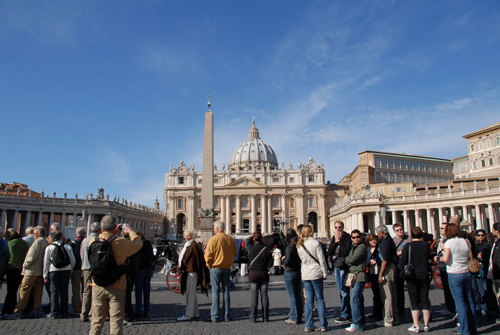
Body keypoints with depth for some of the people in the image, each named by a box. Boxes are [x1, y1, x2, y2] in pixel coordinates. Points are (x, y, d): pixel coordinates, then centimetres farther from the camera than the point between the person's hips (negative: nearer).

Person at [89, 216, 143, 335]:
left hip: (98, 287, 4)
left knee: (96, 321, 16)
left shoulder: (93, 241, -6)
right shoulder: (121, 242, -18)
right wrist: (131, 231, 13)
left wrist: (113, 233, 18)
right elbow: (138, 243, -1)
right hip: (117, 288, -4)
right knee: (116, 322, 5)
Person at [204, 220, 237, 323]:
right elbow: (234, 253, 12)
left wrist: (209, 266, 3)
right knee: (226, 291, 10)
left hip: (216, 268, -4)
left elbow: (208, 255, -11)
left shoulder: (213, 239, -12)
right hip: (227, 268, 4)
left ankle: (214, 317, 4)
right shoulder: (231, 239, 2)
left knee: (215, 291, 1)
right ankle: (227, 316, 14)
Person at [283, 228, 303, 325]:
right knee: (298, 295, 13)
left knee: (292, 296, 1)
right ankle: (299, 317, 20)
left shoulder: (289, 247, -18)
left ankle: (294, 318, 6)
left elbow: (287, 261, -21)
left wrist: (283, 260, -2)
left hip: (290, 272, -7)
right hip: (299, 271, 7)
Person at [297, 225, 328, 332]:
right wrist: (324, 273, -2)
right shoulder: (315, 243, -10)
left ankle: (308, 326, 8)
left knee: (309, 299, 8)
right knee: (320, 299, 5)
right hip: (316, 273, -4)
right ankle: (323, 325, 9)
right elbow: (322, 260, -10)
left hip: (305, 274, 4)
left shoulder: (299, 245, 4)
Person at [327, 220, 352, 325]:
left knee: (344, 292, -5)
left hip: (344, 266, -8)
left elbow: (346, 251, -21)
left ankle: (345, 315, 3)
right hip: (337, 266, 8)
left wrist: (339, 240, -16)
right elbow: (329, 252, 3)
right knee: (341, 292, 14)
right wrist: (335, 241, -7)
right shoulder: (334, 238, 11)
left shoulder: (347, 237, -10)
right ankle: (346, 313, 25)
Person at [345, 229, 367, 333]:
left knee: (354, 300, -11)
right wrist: (349, 260, -2)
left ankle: (357, 324, -6)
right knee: (358, 300, 14)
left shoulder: (362, 247, -11)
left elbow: (351, 260, -16)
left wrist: (346, 259, 3)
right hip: (353, 276, 9)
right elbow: (348, 261, 18)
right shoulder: (353, 248, 19)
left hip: (359, 276, -9)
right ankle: (361, 322, 21)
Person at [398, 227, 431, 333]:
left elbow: (402, 262, -9)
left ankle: (416, 326, 5)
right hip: (424, 276, 3)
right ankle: (426, 325, 15)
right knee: (425, 300, 11)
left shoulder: (408, 246, -11)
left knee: (414, 301, 3)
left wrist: (403, 272, 9)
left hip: (412, 276, -3)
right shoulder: (426, 245, -2)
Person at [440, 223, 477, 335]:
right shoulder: (466, 241, 2)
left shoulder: (449, 242, -12)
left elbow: (446, 259, -19)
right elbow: (469, 255, 15)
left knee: (459, 301, 0)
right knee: (469, 300, 12)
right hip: (467, 273, 5)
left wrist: (441, 258, 1)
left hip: (454, 275, -5)